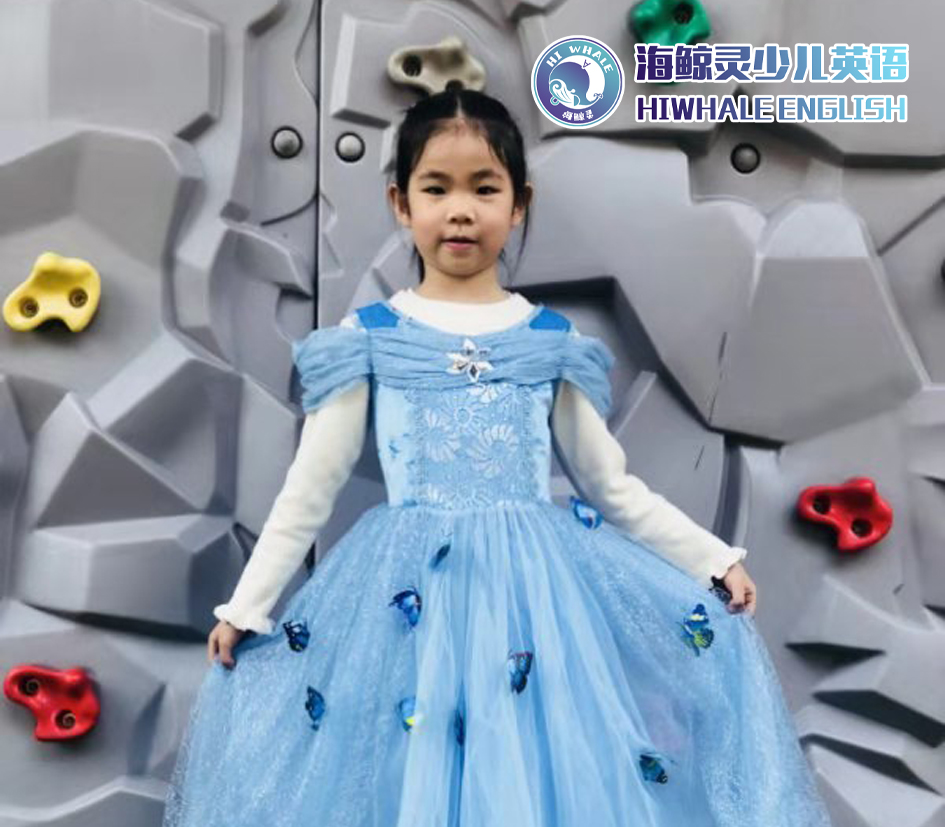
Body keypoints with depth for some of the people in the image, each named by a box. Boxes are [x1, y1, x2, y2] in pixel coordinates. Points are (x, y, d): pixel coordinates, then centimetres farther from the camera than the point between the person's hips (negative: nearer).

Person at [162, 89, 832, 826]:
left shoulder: (553, 341, 2)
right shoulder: (366, 339, -2)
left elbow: (614, 488, 9)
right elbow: (309, 490, 3)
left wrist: (714, 559, 5)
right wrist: (246, 607, 2)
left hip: (539, 587, 2)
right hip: (411, 594, -1)